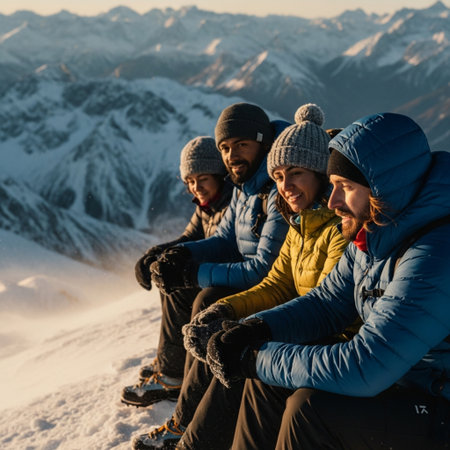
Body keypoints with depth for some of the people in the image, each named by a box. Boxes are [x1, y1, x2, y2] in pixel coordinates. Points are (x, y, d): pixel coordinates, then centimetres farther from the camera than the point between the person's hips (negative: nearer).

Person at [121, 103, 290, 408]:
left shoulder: (279, 192, -27)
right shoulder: (244, 184, 5)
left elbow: (264, 268, -30)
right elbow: (225, 239, 13)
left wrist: (193, 273, -26)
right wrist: (183, 254, -7)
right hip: (250, 273, 10)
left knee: (209, 300, -26)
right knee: (180, 287, 11)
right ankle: (172, 377, 22)